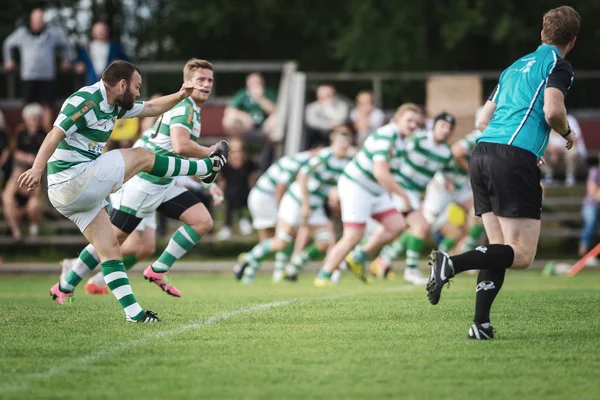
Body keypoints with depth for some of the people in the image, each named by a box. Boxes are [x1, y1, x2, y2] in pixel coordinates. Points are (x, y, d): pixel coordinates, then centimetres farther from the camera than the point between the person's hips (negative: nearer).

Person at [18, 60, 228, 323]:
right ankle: (207, 168, 18)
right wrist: (37, 169, -36)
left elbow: (152, 108, 29)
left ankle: (133, 312, 8)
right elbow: (55, 135, -24)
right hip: (75, 180, -10)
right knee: (142, 157, 1)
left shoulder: (114, 105, 15)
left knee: (110, 250, 8)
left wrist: (181, 96, 17)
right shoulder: (86, 100, -15)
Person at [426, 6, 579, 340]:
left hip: (482, 152, 8)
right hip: (515, 159, -8)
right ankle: (452, 264, -25)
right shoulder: (558, 65, 4)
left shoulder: (516, 67, 27)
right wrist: (568, 134, 9)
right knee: (522, 255, -7)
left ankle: (481, 324, -1)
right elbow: (552, 111, -13)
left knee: (501, 247, 11)